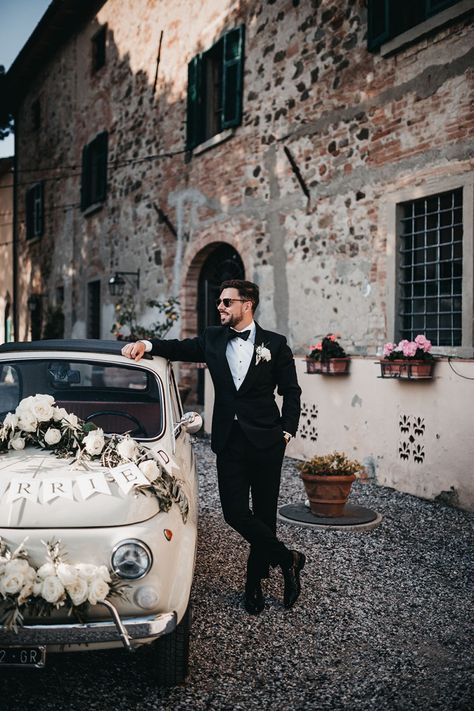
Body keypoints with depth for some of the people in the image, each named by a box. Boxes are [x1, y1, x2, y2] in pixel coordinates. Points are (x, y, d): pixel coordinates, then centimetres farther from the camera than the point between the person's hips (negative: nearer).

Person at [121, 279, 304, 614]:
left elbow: (291, 392, 3)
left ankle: (255, 583, 26)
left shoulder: (275, 344, 1)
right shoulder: (213, 339, 9)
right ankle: (288, 560, 16)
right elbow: (179, 347, 3)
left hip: (265, 441, -2)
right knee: (235, 513, -3)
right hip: (229, 441, 2)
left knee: (264, 513, 7)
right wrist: (147, 344, -15)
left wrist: (286, 432, -4)